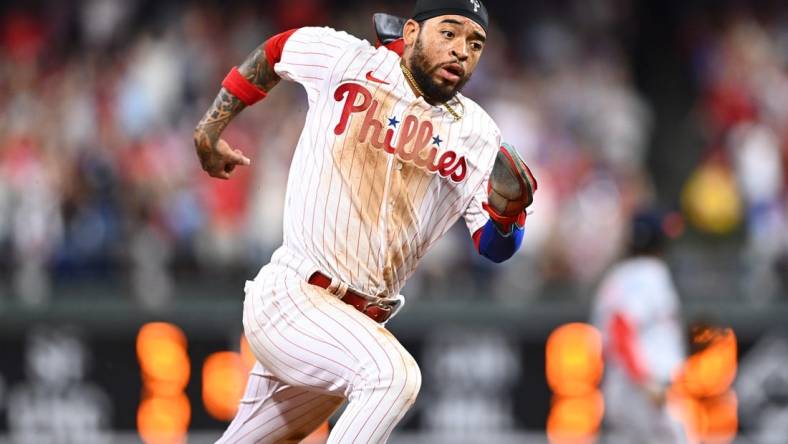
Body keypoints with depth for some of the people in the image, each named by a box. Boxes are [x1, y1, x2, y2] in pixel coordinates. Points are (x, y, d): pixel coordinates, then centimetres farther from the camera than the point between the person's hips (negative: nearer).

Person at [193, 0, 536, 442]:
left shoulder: (478, 134, 3)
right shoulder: (346, 60, -4)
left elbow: (495, 248, 0)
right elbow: (275, 50, 16)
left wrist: (507, 206, -22)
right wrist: (209, 130, 17)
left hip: (361, 321, 5)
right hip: (292, 297, -5)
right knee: (393, 373, -32)